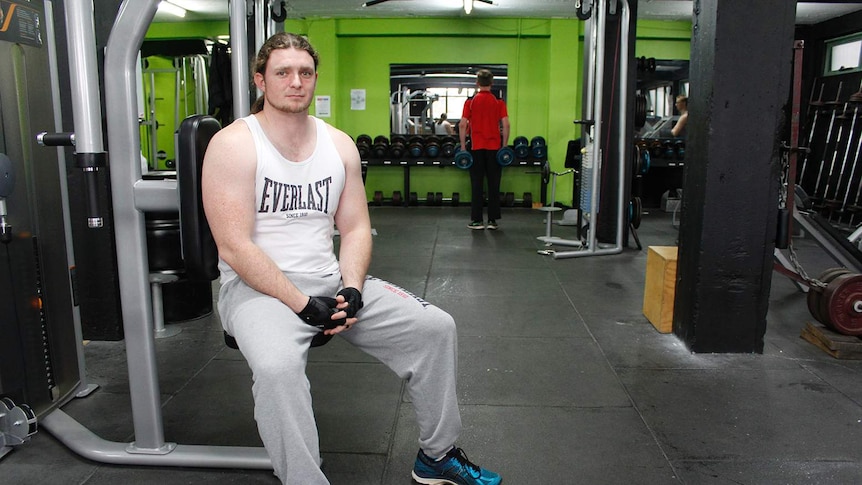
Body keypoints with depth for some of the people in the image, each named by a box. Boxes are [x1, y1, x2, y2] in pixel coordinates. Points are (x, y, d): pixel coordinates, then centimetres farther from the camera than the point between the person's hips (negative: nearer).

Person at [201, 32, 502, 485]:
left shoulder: (339, 145, 7)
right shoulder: (233, 146, -9)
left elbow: (355, 228, 7)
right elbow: (235, 247, -16)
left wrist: (352, 289, -11)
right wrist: (303, 305, -21)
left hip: (331, 279, 5)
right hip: (258, 287, -5)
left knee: (436, 327, -4)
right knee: (277, 365, -38)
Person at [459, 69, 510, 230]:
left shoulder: (470, 101, 0)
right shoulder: (499, 102, 1)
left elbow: (462, 125, -6)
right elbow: (505, 125, -6)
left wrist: (463, 146, -1)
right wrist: (504, 146, 1)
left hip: (476, 148, 0)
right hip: (494, 148, 1)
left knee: (477, 185, 3)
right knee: (493, 185, 5)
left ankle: (476, 220, 4)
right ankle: (492, 220, 8)